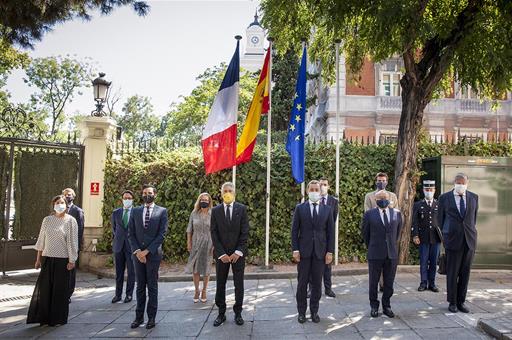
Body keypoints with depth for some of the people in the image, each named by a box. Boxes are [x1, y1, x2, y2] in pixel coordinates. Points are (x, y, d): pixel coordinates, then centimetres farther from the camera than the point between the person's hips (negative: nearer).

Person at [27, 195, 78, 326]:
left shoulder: (70, 221, -2)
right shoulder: (47, 220, 7)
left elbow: (72, 241, -4)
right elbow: (41, 240, 11)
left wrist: (72, 261, -8)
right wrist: (38, 259, 10)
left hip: (62, 259, -3)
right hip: (47, 258, 3)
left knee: (60, 289, 4)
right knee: (45, 288, 4)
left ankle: (58, 318, 16)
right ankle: (44, 318, 18)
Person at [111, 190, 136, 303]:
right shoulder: (116, 213, 6)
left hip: (132, 246, -3)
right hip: (118, 246, 3)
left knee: (131, 272, 4)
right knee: (119, 272, 9)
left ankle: (129, 294, 14)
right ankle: (118, 294, 18)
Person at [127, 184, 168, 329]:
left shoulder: (162, 211, 0)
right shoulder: (135, 211, 9)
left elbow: (162, 234, -6)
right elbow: (131, 233, 6)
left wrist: (147, 251, -11)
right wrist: (137, 251, -8)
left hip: (153, 254, -3)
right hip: (137, 254, 3)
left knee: (152, 287, 4)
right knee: (140, 286, 9)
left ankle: (151, 317, 12)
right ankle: (139, 316, 16)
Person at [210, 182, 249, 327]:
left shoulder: (242, 209, 0)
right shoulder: (216, 210, 3)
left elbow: (245, 232, -3)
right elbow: (214, 233, -1)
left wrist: (238, 252, -10)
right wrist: (221, 254, -9)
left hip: (238, 253, -1)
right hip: (221, 254, 1)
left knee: (239, 284, 5)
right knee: (220, 284, 7)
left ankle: (238, 313, 18)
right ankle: (221, 313, 19)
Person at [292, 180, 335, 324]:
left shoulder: (327, 209, 5)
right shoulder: (300, 208, 2)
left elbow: (330, 232, 5)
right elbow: (294, 230, 0)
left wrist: (330, 251, -1)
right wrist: (295, 250, -6)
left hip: (320, 251, 1)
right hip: (304, 251, -1)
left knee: (317, 283, 7)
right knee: (302, 283, 6)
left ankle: (314, 311, 21)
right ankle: (301, 312, 18)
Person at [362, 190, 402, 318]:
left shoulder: (397, 214, 5)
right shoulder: (369, 214, -2)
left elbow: (398, 232, 16)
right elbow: (365, 233, 6)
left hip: (392, 254, 2)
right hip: (375, 255, -2)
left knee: (389, 283, 9)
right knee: (373, 283, 8)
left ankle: (386, 306, 25)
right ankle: (374, 306, 23)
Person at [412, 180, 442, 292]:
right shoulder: (418, 205, 4)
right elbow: (415, 222, 1)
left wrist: (444, 235, 2)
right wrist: (415, 235, -8)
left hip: (436, 237, 1)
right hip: (423, 238, -1)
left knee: (434, 262, 6)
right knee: (423, 261, 2)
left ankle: (432, 283, 16)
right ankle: (423, 283, 12)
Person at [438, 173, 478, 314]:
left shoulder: (474, 197, 7)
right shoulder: (444, 198, 0)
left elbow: (474, 217, 17)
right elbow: (440, 218, 8)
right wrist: (444, 236, 11)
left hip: (469, 239, 2)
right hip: (452, 239, -2)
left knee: (465, 273, 7)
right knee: (452, 273, 2)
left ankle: (461, 301, 18)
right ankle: (452, 302, 14)